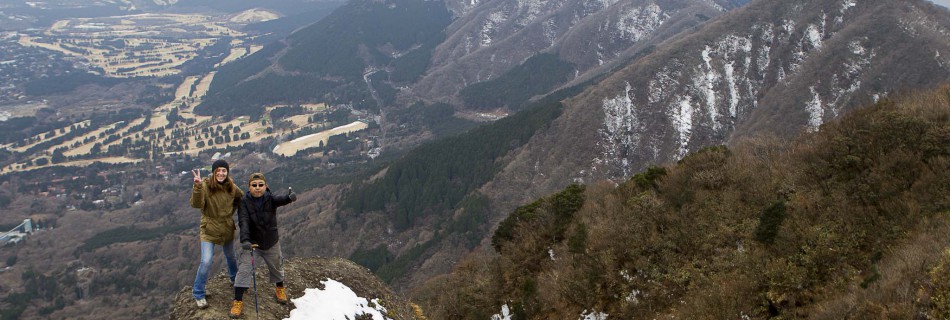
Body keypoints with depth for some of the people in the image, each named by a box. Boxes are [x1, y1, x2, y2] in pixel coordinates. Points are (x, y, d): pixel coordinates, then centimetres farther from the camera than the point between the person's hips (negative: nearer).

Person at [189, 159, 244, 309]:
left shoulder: (231, 188, -5)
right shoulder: (205, 186, -18)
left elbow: (242, 198, 14)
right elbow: (196, 204, -31)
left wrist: (232, 209, 1)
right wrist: (197, 187, -45)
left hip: (227, 229, 4)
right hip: (209, 230, -4)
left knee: (231, 257, 23)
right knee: (206, 262, -13)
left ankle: (235, 279, 51)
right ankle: (198, 294, 4)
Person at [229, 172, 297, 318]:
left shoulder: (270, 199, -14)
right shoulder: (244, 202, -16)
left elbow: (280, 200, -37)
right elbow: (244, 222, -28)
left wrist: (289, 197, -61)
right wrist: (245, 240, -44)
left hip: (271, 242, 2)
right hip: (251, 241, -2)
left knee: (276, 267, 20)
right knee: (244, 269, -10)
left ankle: (279, 288, 47)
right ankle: (238, 301, 0)